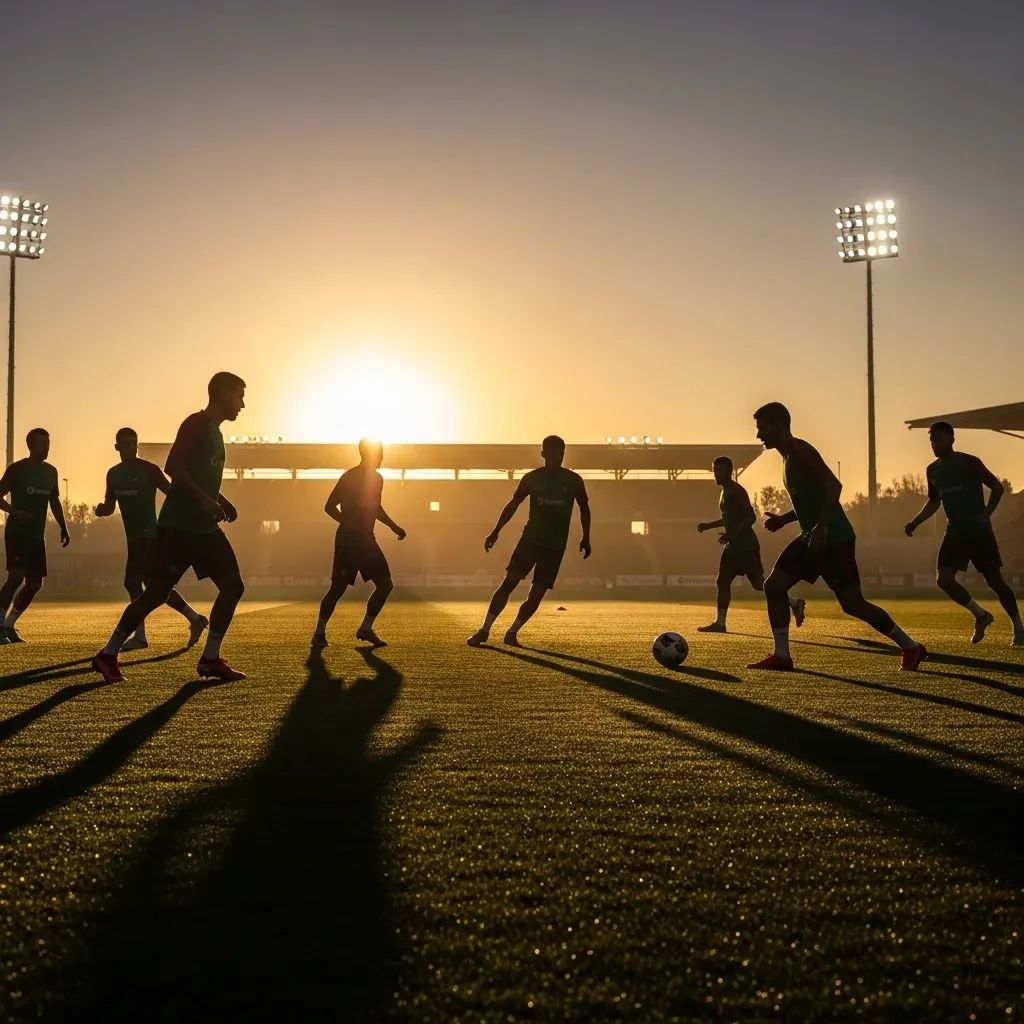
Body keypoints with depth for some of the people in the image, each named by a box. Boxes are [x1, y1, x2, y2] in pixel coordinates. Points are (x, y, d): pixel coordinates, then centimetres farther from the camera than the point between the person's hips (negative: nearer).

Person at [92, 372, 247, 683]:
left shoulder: (214, 431, 18)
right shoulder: (196, 424, -9)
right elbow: (174, 466, -21)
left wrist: (221, 502, 15)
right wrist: (205, 500, -23)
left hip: (204, 527, 9)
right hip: (178, 525, -9)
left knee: (233, 585, 1)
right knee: (157, 592, -6)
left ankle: (210, 659, 7)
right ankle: (107, 655, 7)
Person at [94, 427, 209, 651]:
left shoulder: (149, 469, -6)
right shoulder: (113, 474, 13)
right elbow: (110, 506, 19)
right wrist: (101, 509, -4)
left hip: (149, 534, -8)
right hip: (134, 536, 8)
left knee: (132, 581, -13)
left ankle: (139, 636, -8)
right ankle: (195, 618, 18)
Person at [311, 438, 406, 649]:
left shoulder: (377, 478, 12)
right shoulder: (350, 477, -11)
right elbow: (330, 506, -13)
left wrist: (393, 527, 23)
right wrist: (350, 524, -18)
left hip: (367, 540, 8)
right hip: (347, 541, -8)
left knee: (385, 584, 4)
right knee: (338, 587, -7)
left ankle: (365, 629, 11)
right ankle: (319, 633, 3)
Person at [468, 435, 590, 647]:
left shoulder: (574, 481, 0)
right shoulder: (532, 478, 0)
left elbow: (584, 509, 14)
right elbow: (513, 504, 8)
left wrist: (586, 538, 10)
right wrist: (495, 531, 2)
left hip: (556, 546, 1)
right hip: (530, 539, 0)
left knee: (537, 594, -4)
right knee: (509, 582, -11)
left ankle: (512, 632, 10)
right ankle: (484, 630, -8)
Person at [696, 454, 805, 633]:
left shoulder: (736, 491, -13)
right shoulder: (725, 492, 16)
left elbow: (751, 517, -21)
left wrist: (732, 534, -28)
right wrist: (708, 525, 21)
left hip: (746, 546, -10)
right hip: (733, 546, 10)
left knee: (758, 582, -10)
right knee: (723, 582, 6)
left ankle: (794, 602, 1)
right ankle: (720, 623, 8)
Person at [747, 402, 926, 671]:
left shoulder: (799, 451, -12)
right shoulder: (788, 457, 17)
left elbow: (833, 485, -23)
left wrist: (822, 526, -29)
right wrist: (783, 519, 15)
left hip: (834, 539, -10)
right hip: (812, 538, 10)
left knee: (852, 603, -8)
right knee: (773, 586, 3)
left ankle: (911, 648, 6)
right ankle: (781, 656, 6)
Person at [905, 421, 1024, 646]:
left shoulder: (969, 462, -8)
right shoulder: (932, 471, 9)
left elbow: (997, 487, -5)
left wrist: (986, 515, -18)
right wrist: (915, 522, 8)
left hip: (979, 531, -5)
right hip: (955, 532, 5)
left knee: (994, 580, -2)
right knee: (944, 579, -9)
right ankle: (981, 615, 11)